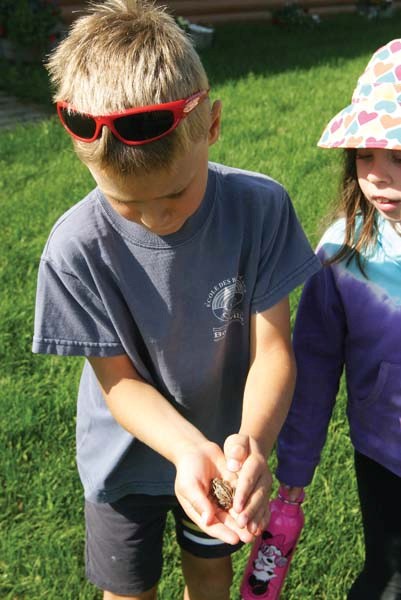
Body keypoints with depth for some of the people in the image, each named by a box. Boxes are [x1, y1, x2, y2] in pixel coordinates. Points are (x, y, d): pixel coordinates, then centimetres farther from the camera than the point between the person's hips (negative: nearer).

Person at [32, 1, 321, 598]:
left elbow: (273, 348, -22)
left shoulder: (260, 207, -26)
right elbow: (118, 380, -21)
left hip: (227, 444, 1)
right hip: (130, 454, -1)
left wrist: (251, 440, -41)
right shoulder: (77, 249, -30)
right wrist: (192, 450, -38)